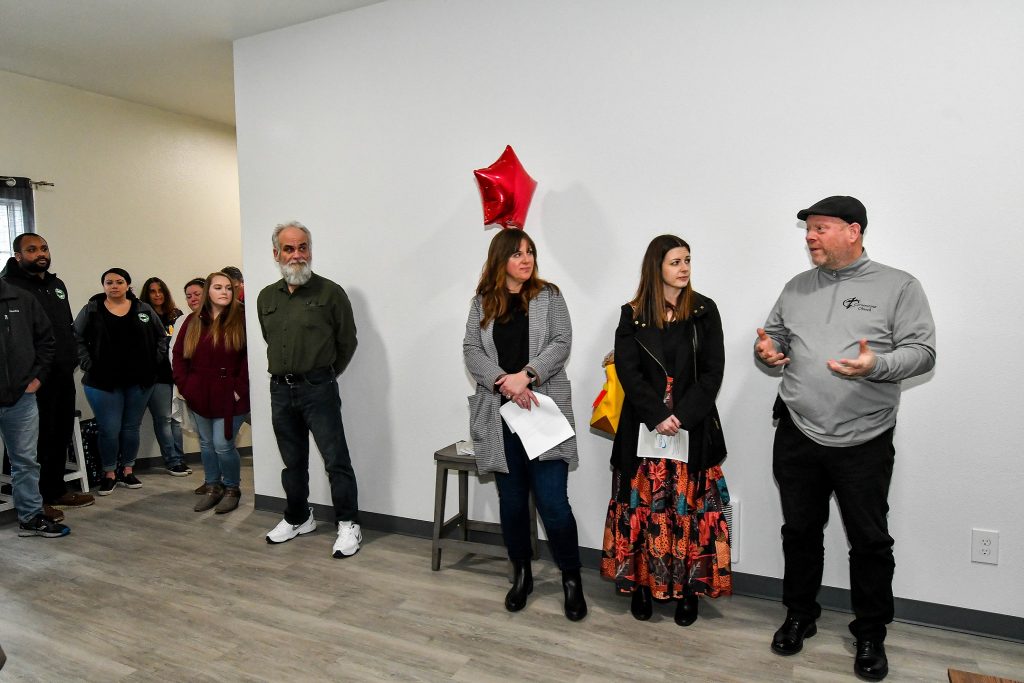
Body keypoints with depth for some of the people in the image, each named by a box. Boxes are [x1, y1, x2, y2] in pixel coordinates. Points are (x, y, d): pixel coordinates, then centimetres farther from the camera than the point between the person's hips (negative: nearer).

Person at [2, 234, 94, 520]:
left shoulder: (57, 284, 17)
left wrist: (72, 358, 13)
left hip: (63, 375, 7)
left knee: (62, 434, 13)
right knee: (38, 439, -1)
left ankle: (56, 490, 26)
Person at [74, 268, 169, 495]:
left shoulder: (144, 310, 5)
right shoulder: (91, 310, 0)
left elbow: (161, 336, 11)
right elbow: (76, 339, -1)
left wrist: (154, 361, 2)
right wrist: (88, 364, -8)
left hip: (139, 381, 2)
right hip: (103, 381, -2)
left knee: (131, 428, 11)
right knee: (109, 430, 0)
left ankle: (128, 471, 25)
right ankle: (109, 474, 18)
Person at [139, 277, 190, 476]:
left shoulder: (176, 314, 13)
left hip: (177, 372, 4)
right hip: (157, 374, -4)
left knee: (177, 417, 7)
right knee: (163, 418, 0)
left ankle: (179, 458, 14)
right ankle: (173, 461, 6)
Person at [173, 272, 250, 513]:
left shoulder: (241, 319, -8)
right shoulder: (193, 321, 6)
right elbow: (179, 354, 11)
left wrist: (240, 388, -15)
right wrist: (184, 385, 2)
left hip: (229, 396, -5)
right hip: (199, 396, 5)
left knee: (223, 445, -3)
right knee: (207, 444, 15)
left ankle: (232, 489, 18)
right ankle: (213, 487, 31)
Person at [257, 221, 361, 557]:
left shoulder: (330, 292, -5)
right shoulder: (266, 297, 10)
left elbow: (347, 341, 1)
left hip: (318, 388, -5)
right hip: (280, 390, 5)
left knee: (336, 459, -3)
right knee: (293, 462, 16)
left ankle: (348, 525, 8)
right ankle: (298, 519, 33)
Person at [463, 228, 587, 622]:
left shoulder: (549, 297, 5)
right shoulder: (482, 302, 9)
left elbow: (561, 343, -5)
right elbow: (471, 350, 1)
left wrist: (526, 375, -18)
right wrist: (503, 381, -15)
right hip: (500, 416, 2)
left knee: (553, 503, -5)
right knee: (512, 502, 12)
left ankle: (571, 578, 16)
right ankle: (521, 575, 30)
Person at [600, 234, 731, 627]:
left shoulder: (704, 311, 3)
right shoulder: (633, 315, 2)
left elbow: (712, 372, -3)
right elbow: (628, 372, -4)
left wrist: (681, 416, -14)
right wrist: (658, 416, -15)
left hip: (693, 429, 0)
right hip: (643, 429, 0)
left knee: (691, 510, 4)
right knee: (642, 508, 5)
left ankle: (688, 589, 19)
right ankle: (642, 585, 20)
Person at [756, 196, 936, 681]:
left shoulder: (898, 286, -2)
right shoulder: (797, 288, 10)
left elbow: (922, 351, -7)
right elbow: (775, 337, 17)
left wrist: (877, 364, -25)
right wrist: (766, 350, -6)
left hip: (864, 443, -3)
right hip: (797, 436, 4)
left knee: (870, 541, 9)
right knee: (800, 531, 15)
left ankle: (870, 635, 29)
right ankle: (799, 617, 34)